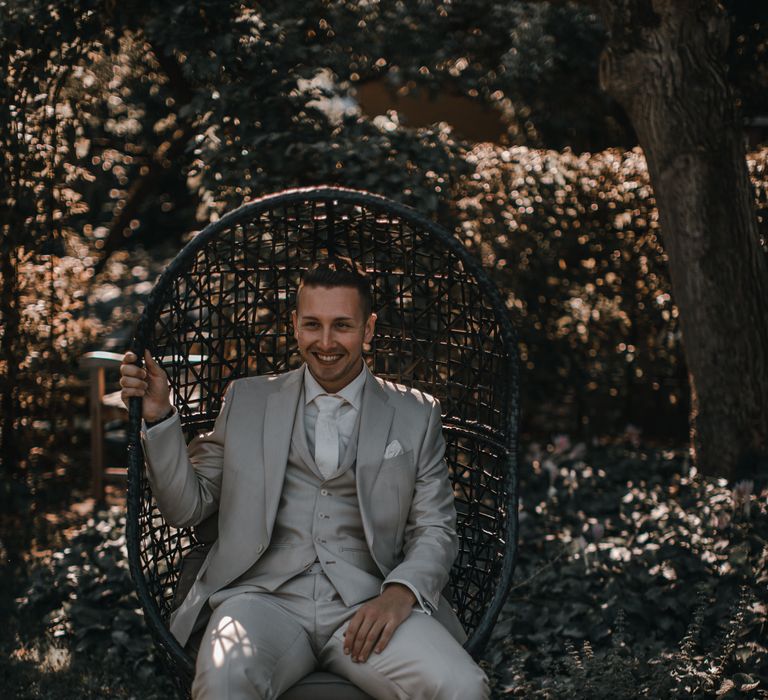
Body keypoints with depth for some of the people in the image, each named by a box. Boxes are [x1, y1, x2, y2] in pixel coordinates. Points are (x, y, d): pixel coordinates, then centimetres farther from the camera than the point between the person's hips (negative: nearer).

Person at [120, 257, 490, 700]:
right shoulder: (247, 400, 17)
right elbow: (187, 508, 16)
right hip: (265, 596, 0)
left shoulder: (416, 415, 15)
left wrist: (400, 593, -10)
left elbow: (436, 529, 10)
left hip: (369, 604, 1)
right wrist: (159, 416, 2)